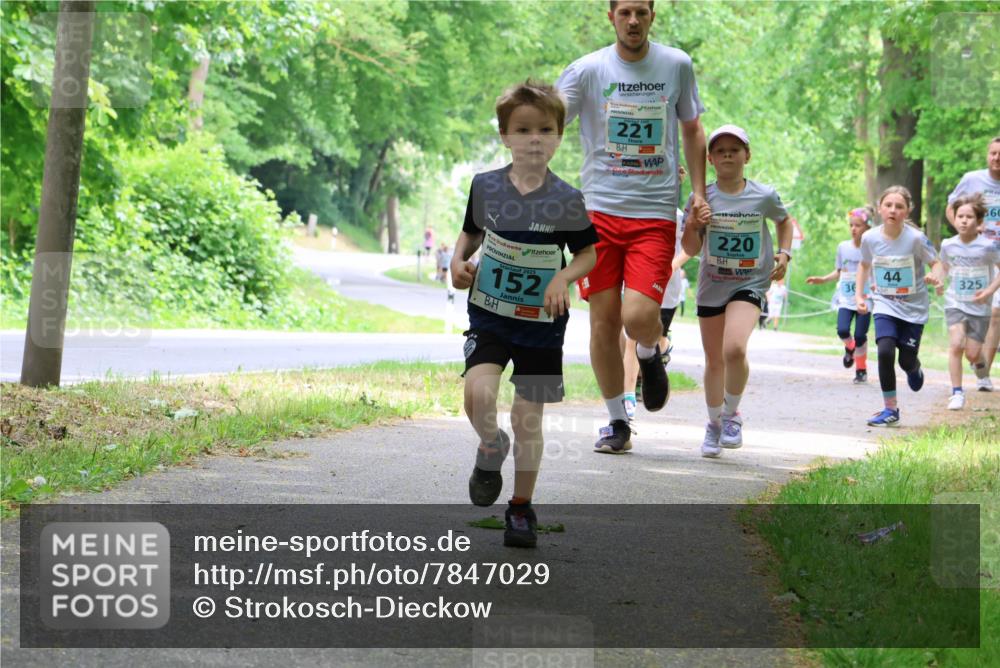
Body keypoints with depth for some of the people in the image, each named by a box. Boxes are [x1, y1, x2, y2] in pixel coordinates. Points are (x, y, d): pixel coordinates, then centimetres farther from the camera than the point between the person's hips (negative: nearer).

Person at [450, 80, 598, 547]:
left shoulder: (566, 200, -7)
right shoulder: (485, 186, -2)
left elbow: (588, 254, 3)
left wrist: (564, 277, -16)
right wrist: (459, 260, -4)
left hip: (541, 322, -1)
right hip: (489, 315, 1)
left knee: (528, 417, 3)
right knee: (478, 392, -24)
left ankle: (521, 509, 21)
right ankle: (491, 448, 9)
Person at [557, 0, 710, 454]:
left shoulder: (677, 65, 6)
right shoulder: (588, 69, 0)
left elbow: (692, 130, 19)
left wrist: (699, 192, 12)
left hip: (655, 214, 0)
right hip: (598, 210, 0)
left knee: (639, 318, -16)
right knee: (603, 321, 0)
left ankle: (649, 353, 22)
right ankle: (617, 424, 17)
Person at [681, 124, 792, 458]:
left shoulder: (764, 196, -5)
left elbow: (784, 221, 17)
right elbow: (692, 250, -2)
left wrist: (784, 253, 3)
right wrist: (692, 225, -20)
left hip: (750, 284, -2)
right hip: (711, 285, 2)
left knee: (734, 349, -26)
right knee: (714, 360, 11)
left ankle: (732, 413, -2)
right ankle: (714, 423, 34)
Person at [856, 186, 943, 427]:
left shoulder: (916, 238, -18)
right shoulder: (870, 238, -9)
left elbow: (936, 263, -8)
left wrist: (934, 276, -31)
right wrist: (859, 294, 4)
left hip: (914, 308, -1)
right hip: (885, 305, 1)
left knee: (907, 361, 4)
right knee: (885, 351, -20)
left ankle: (914, 369, 46)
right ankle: (890, 410, -7)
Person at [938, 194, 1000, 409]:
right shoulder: (948, 245, -3)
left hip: (979, 307, -1)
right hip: (955, 303, 1)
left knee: (972, 353, 0)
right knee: (956, 344, -19)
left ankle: (981, 365, 39)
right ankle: (957, 393, -12)